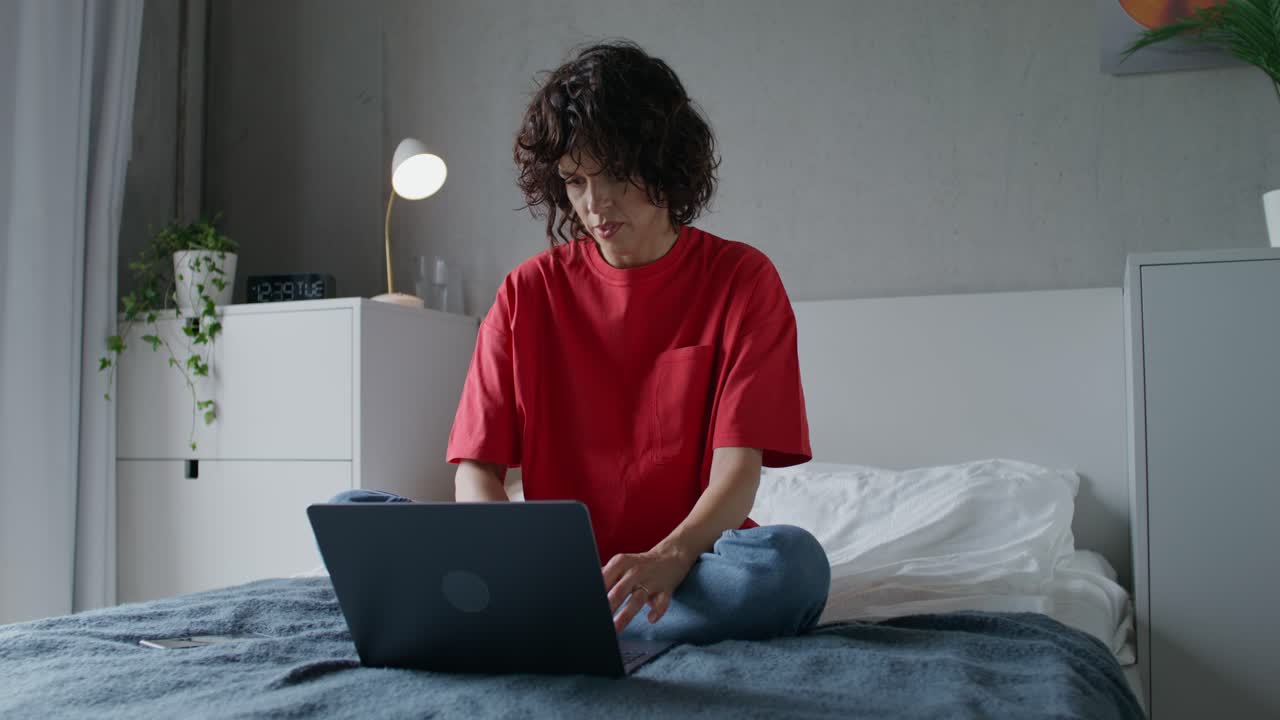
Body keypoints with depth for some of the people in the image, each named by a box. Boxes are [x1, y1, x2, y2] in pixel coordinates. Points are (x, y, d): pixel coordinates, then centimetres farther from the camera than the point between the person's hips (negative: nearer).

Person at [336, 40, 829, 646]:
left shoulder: (741, 279, 0)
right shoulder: (530, 291, 6)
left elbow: (737, 470, -10)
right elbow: (476, 468, 0)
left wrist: (668, 560, -32)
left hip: (690, 561, -1)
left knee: (791, 562, -36)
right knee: (349, 513, -16)